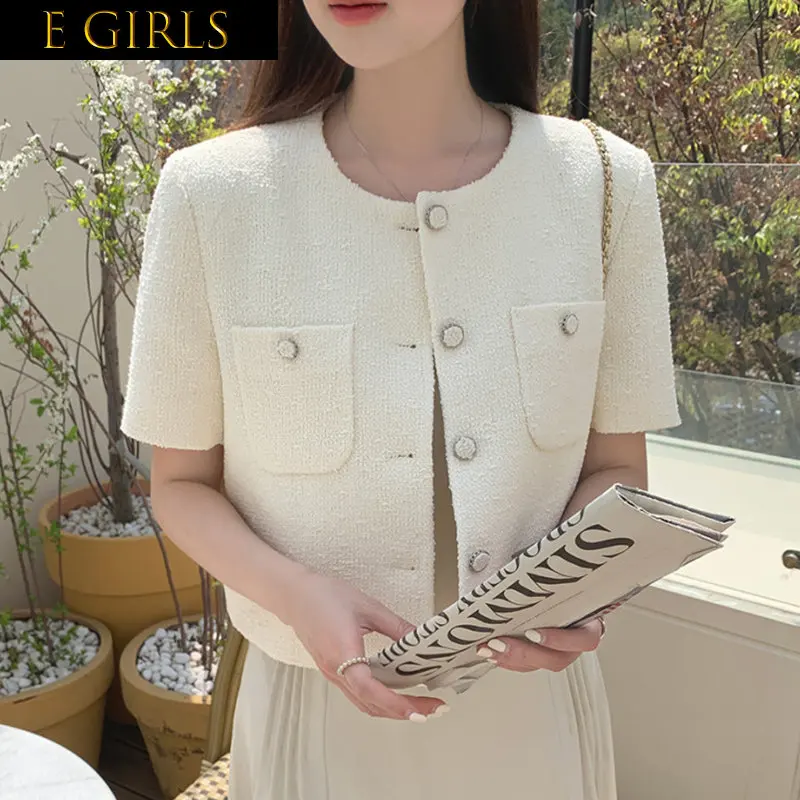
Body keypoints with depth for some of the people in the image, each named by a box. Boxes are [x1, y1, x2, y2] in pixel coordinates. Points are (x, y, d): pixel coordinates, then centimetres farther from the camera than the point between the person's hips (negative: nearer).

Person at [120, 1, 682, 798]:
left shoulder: (606, 183, -10)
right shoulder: (211, 192, -14)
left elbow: (614, 468, 0)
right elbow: (182, 482, -3)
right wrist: (294, 592, -20)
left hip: (533, 696, 2)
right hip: (316, 704, -1)